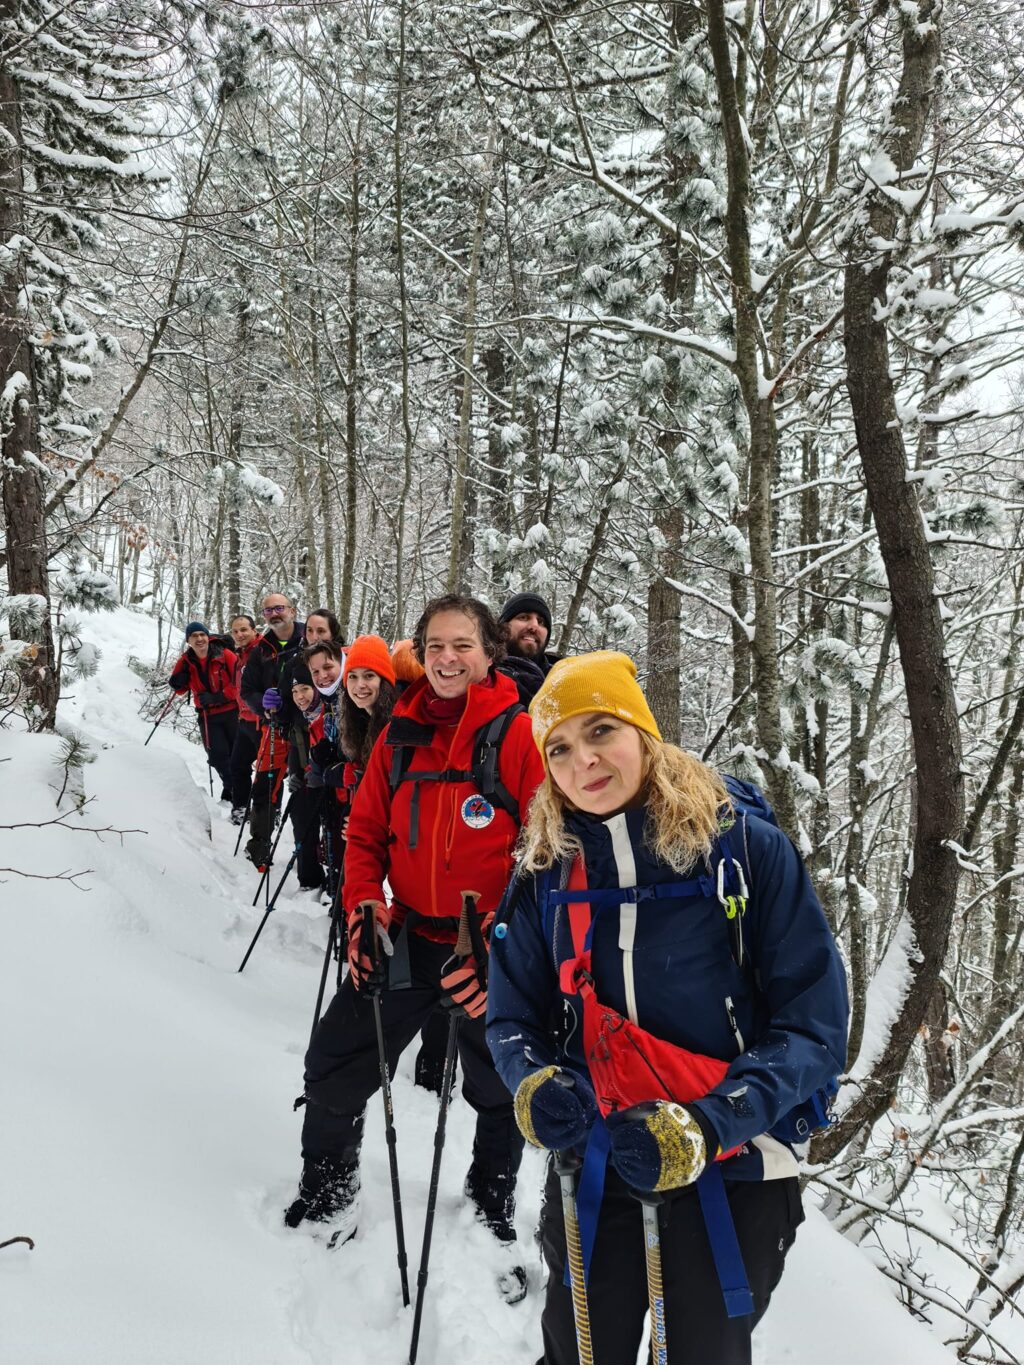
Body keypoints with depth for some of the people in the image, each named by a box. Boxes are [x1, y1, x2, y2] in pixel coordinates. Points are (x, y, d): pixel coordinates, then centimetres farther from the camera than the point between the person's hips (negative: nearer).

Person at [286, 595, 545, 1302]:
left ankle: (492, 1220, 44)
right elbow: (367, 831, 10)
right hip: (409, 937, 4)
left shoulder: (519, 733, -14)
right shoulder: (400, 734, 1)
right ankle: (326, 1198, 36)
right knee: (333, 1068, 9)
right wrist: (364, 906, -5)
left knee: (501, 1095, 16)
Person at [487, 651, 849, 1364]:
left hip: (729, 1177, -2)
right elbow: (513, 1019, 5)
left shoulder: (746, 848, -14)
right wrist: (533, 1083, -17)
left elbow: (815, 1027, -13)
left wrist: (706, 1127, -24)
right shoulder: (546, 875, -3)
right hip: (593, 1174, 3)